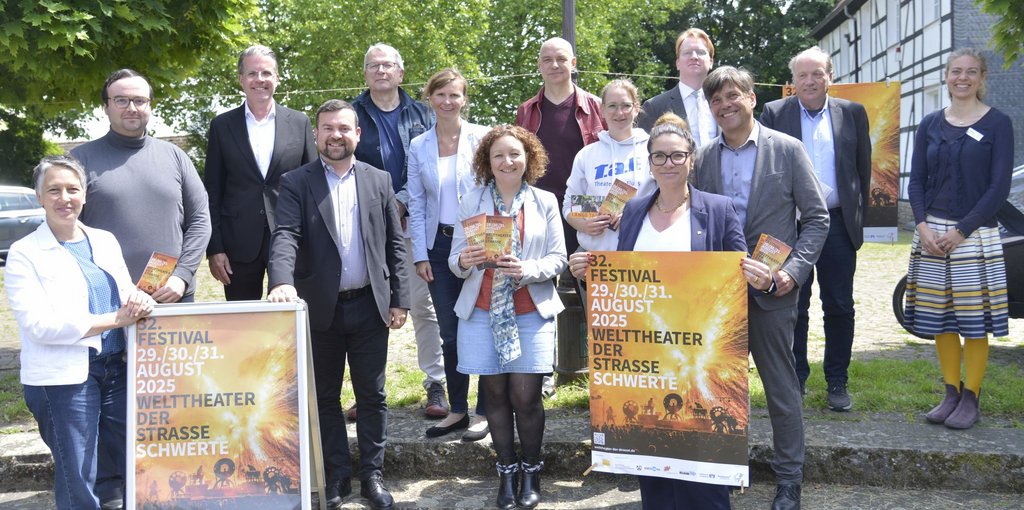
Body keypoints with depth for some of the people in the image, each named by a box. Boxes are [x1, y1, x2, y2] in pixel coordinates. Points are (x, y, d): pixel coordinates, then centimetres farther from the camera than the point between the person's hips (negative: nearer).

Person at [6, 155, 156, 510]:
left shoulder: (105, 241, 11)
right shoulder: (24, 253, -4)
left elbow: (126, 293, 11)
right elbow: (38, 325, -15)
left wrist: (138, 303, -15)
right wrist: (115, 319, -20)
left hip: (117, 368, 5)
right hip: (62, 377, -5)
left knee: (129, 467, 13)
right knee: (78, 481, 3)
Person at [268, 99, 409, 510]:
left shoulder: (379, 180, 6)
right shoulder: (296, 183, -1)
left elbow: (394, 243, 6)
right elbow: (285, 237, -14)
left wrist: (399, 299, 1)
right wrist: (282, 280, -32)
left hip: (370, 305, 1)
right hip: (321, 308, -1)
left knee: (372, 395, 8)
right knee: (325, 396, 10)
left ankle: (372, 475, 20)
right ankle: (337, 475, 23)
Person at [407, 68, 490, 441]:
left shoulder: (481, 138, -3)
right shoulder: (418, 147, 7)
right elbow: (416, 205, 8)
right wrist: (420, 254, 1)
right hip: (439, 246, 3)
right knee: (450, 333, 9)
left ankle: (485, 411, 13)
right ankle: (457, 409, 21)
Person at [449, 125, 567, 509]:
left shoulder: (545, 202, 4)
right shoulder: (472, 202, 5)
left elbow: (558, 258, 1)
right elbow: (455, 260, 5)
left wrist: (527, 270, -17)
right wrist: (465, 261, -18)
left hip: (531, 313, -1)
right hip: (482, 312, 1)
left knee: (525, 398, -2)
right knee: (496, 395, 6)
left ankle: (531, 472, 18)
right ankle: (507, 472, 22)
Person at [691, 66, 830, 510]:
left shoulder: (787, 149, -2)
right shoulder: (703, 159, 7)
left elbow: (816, 218, -2)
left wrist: (794, 270, -12)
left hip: (771, 290, -3)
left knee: (781, 387, 5)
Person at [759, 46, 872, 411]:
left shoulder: (852, 113, 7)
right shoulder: (774, 113, 2)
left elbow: (863, 168, 10)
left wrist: (858, 216, 6)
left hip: (838, 224, 1)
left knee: (839, 308, 6)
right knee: (793, 308, 6)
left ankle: (837, 383, 18)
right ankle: (795, 380, 18)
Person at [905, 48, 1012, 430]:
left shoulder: (997, 123, -1)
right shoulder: (930, 125, 9)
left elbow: (999, 187, -6)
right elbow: (916, 181, 8)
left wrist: (961, 230, -13)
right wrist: (923, 226, -8)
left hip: (975, 235, -3)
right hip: (931, 232, 4)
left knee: (974, 320, -1)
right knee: (940, 318, 7)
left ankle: (971, 399, 10)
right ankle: (951, 394, 18)